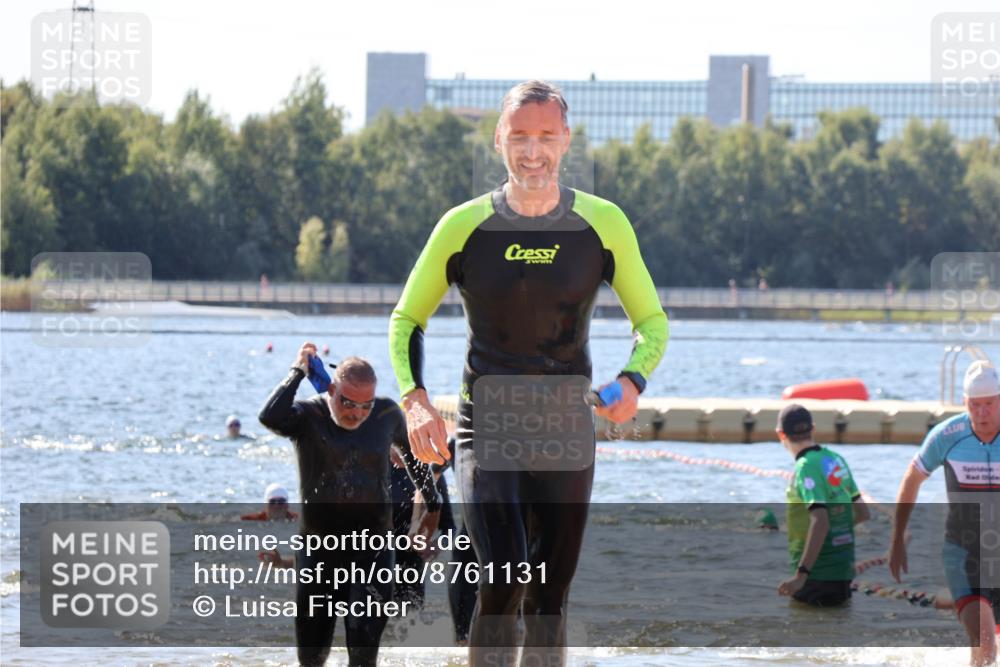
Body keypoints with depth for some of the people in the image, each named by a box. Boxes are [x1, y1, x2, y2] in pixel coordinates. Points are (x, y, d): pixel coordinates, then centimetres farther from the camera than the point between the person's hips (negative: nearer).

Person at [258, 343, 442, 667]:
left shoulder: (387, 414, 0)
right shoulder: (308, 416, -9)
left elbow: (411, 451, 21)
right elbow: (270, 418, -31)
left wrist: (432, 503, 27)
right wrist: (299, 371, -20)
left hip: (372, 553, 1)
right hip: (318, 552, -1)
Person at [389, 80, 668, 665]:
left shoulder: (603, 225, -1)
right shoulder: (465, 227, -3)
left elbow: (652, 322, 9)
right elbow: (407, 320, 8)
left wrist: (633, 379, -13)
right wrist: (415, 399, -10)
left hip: (567, 436, 2)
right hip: (486, 430, -2)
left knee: (550, 597, 6)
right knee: (503, 581, -19)